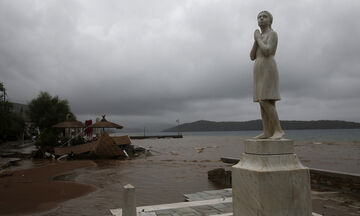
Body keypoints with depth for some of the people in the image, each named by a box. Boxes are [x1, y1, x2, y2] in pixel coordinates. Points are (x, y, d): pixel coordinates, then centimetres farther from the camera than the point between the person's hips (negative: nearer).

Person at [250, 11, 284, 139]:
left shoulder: (273, 34, -3)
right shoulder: (260, 40, 24)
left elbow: (267, 52, -19)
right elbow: (252, 57, 12)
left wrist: (258, 38, -6)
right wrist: (256, 40, 2)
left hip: (268, 70, -9)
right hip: (260, 73, 9)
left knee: (265, 102, -18)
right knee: (262, 102, 1)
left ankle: (279, 130, -13)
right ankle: (267, 132, 1)